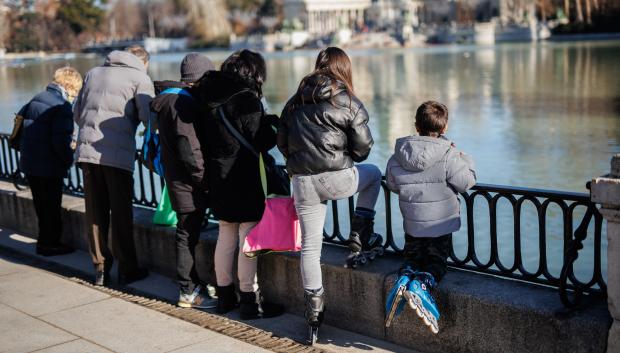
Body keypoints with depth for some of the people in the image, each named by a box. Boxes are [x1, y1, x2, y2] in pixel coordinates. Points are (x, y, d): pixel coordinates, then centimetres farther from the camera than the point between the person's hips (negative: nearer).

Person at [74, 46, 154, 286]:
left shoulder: (93, 73, 20)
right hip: (118, 154, -5)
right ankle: (127, 269, 11)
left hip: (87, 150, 5)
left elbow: (77, 114, 21)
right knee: (121, 213, 4)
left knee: (95, 212, 10)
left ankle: (101, 267, 15)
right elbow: (149, 116, -9)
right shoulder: (140, 78, 2)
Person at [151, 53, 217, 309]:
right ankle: (188, 292, 9)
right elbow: (189, 150, -23)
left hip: (178, 177, 10)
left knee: (188, 233, 16)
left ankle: (192, 285, 27)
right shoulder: (183, 103, -18)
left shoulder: (170, 98, 13)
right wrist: (205, 180, -15)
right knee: (187, 235, -1)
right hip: (187, 182, -10)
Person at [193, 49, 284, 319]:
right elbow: (262, 142, -17)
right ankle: (249, 300, 6)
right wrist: (273, 125, 3)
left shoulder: (213, 95, 6)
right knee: (249, 237, 0)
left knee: (225, 236, 16)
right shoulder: (247, 100, -17)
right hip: (244, 178, -8)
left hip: (217, 176, 8)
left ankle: (224, 295, 26)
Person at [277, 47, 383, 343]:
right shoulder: (349, 102, -2)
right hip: (336, 179, -4)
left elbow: (282, 141, 16)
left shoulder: (295, 102, 11)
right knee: (373, 174, 28)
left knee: (310, 247, 12)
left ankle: (313, 313, 17)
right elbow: (363, 146, 0)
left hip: (302, 183, 4)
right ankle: (359, 240, 21)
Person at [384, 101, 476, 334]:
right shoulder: (448, 155, -18)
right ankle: (420, 286, -19)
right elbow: (466, 182, -13)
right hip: (441, 222, -3)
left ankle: (404, 279, -9)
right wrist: (466, 160, 4)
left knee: (412, 256, 23)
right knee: (437, 260, 11)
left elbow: (392, 185, 7)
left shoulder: (398, 157, -6)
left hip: (411, 223, 3)